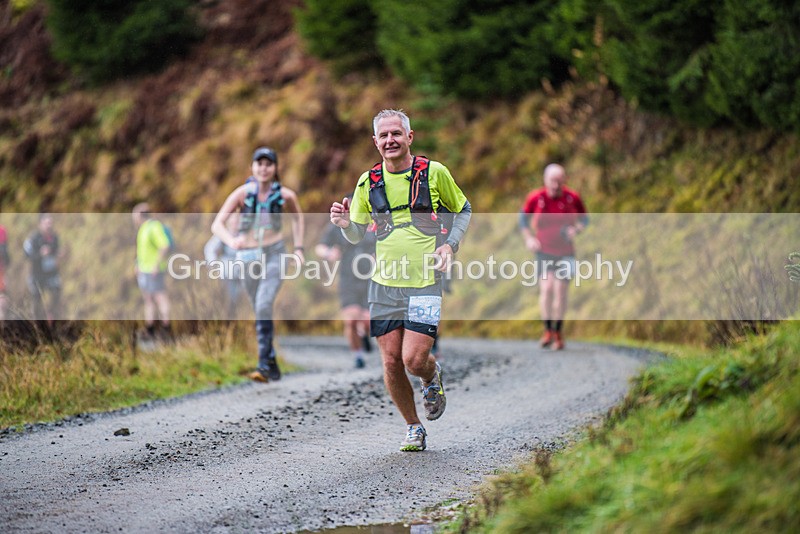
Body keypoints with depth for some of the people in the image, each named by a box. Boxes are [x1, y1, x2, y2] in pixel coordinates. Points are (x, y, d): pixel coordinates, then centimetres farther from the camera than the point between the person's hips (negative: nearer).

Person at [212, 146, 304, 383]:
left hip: (274, 256, -2)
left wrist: (299, 248, 9)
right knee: (260, 310, 15)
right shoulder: (242, 193, -12)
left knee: (264, 306, -22)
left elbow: (297, 216, 15)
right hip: (247, 257, 2)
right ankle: (273, 362, 32)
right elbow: (217, 225, -18)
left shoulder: (285, 195, -8)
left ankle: (264, 365, -21)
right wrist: (231, 241, -39)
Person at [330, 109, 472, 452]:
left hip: (425, 283, -3)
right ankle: (413, 428, 21)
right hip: (384, 283, 3)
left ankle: (432, 375, 25)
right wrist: (346, 223, -11)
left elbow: (463, 210, 14)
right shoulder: (368, 181, 5)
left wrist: (450, 244, -2)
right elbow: (357, 235, 11)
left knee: (414, 360, -12)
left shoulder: (434, 172, -1)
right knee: (391, 363, 0)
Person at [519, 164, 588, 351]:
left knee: (560, 290, -6)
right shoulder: (535, 198, -10)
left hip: (565, 252, 0)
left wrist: (576, 229, -15)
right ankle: (548, 331, -2)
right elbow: (523, 216, 8)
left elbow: (584, 218, 5)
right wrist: (528, 238, -2)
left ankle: (559, 333, 10)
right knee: (546, 288, -15)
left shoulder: (573, 198, -10)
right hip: (544, 251, 0)